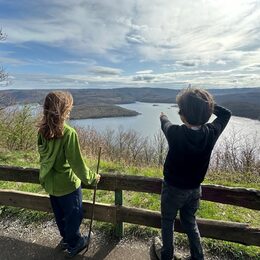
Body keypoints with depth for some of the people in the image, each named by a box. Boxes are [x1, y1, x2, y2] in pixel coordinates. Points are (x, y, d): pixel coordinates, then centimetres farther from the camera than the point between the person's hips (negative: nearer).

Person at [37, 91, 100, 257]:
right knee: (74, 215, 18)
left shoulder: (42, 130, -7)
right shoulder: (68, 132, -28)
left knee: (60, 214, 26)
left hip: (50, 183, 7)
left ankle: (66, 239, 49)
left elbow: (44, 156, 5)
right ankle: (74, 245, 39)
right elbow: (77, 163, -24)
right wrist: (91, 178, -9)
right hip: (67, 184, -7)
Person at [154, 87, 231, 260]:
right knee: (190, 222, 28)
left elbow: (165, 123, -3)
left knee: (168, 221, 22)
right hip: (195, 189, 4)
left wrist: (162, 116, 18)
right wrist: (205, 103, -1)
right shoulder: (212, 132, -20)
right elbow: (226, 113, 2)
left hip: (173, 188, -3)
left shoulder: (176, 133, -30)